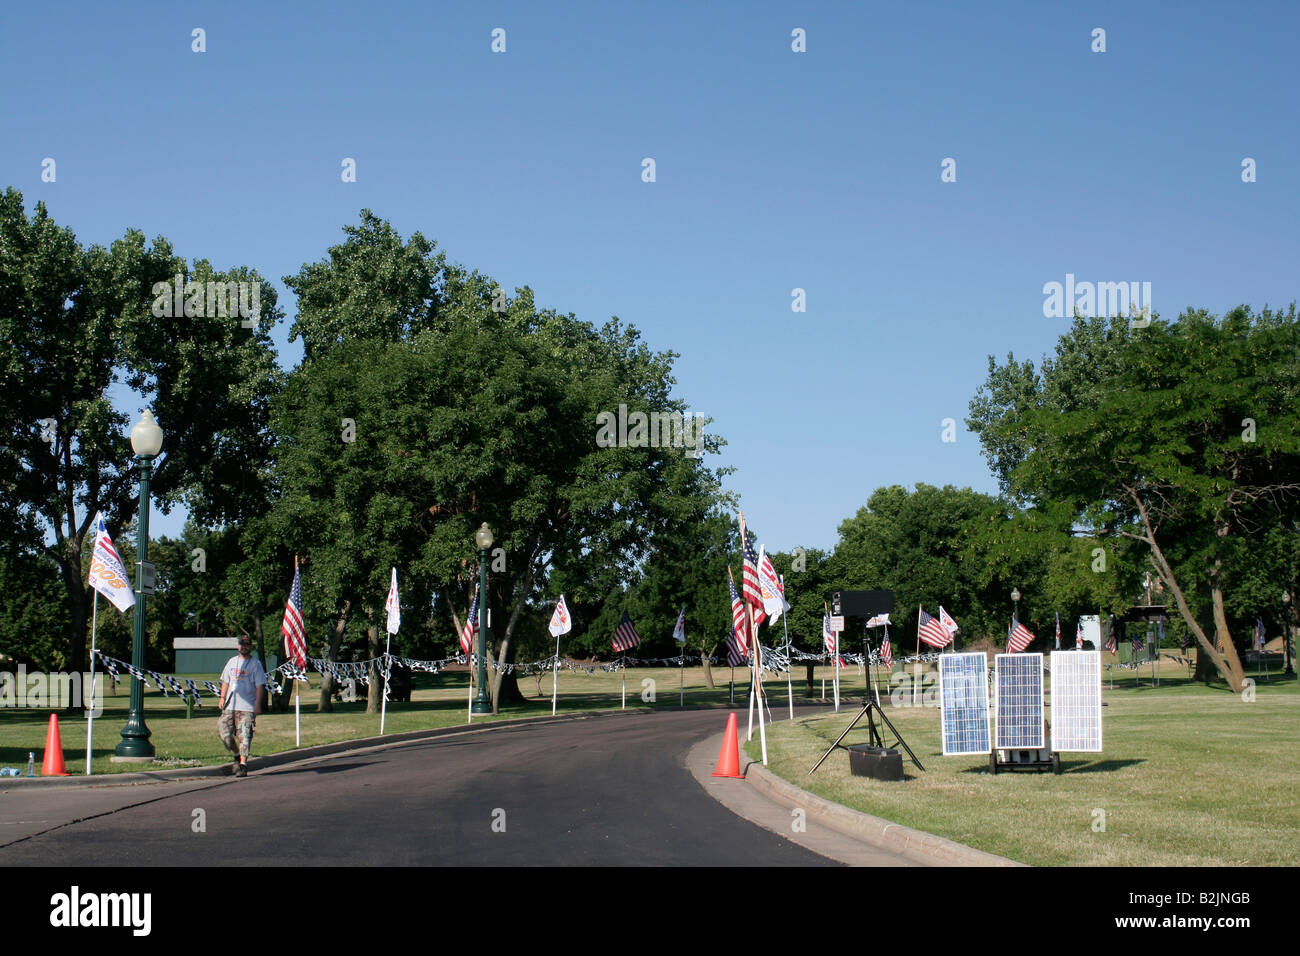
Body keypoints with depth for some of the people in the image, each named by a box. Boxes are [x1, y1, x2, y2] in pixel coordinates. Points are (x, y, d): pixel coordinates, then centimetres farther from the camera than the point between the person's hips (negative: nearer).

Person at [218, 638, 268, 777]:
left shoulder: (255, 664, -1)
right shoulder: (232, 662, 16)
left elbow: (260, 685, -5)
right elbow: (225, 682, 20)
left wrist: (258, 704, -14)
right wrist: (222, 698, 9)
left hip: (247, 707, -5)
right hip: (230, 706, 5)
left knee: (244, 735, -9)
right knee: (223, 731, 1)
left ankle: (243, 764, -9)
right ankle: (237, 755, 21)